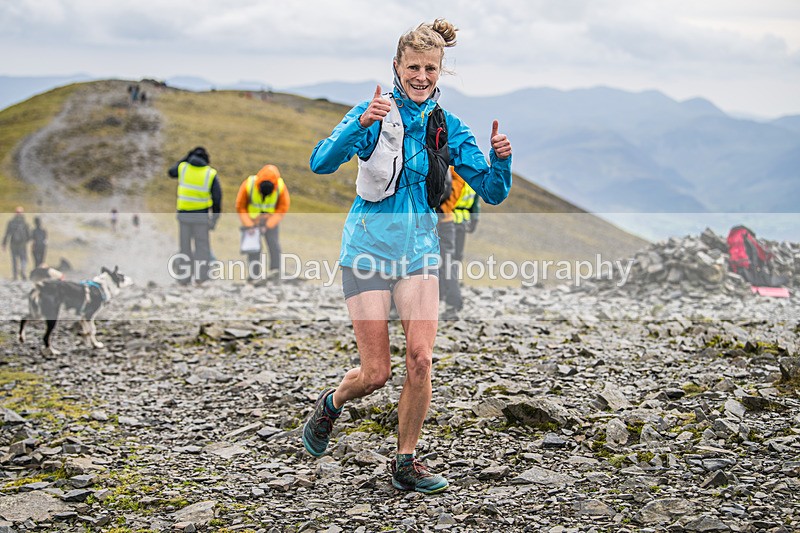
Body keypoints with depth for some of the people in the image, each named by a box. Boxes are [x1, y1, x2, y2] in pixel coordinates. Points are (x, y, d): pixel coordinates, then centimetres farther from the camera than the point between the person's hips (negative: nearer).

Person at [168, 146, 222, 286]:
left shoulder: (183, 168, 0)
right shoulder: (211, 174, -4)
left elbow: (171, 172, 24)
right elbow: (217, 197, -6)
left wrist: (186, 158, 25)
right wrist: (215, 217, 1)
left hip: (183, 213, 2)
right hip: (201, 215, -2)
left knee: (185, 246, 10)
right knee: (202, 245, 6)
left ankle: (183, 278, 9)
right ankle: (201, 277, -1)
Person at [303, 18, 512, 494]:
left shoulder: (449, 128, 4)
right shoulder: (374, 113, -7)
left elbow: (494, 192, 2)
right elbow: (321, 163, -19)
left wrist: (501, 159, -19)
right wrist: (362, 124, -34)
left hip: (419, 252, 3)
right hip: (368, 250, -3)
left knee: (421, 360, -9)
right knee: (377, 372, -2)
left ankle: (406, 462, 9)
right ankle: (330, 405, 32)